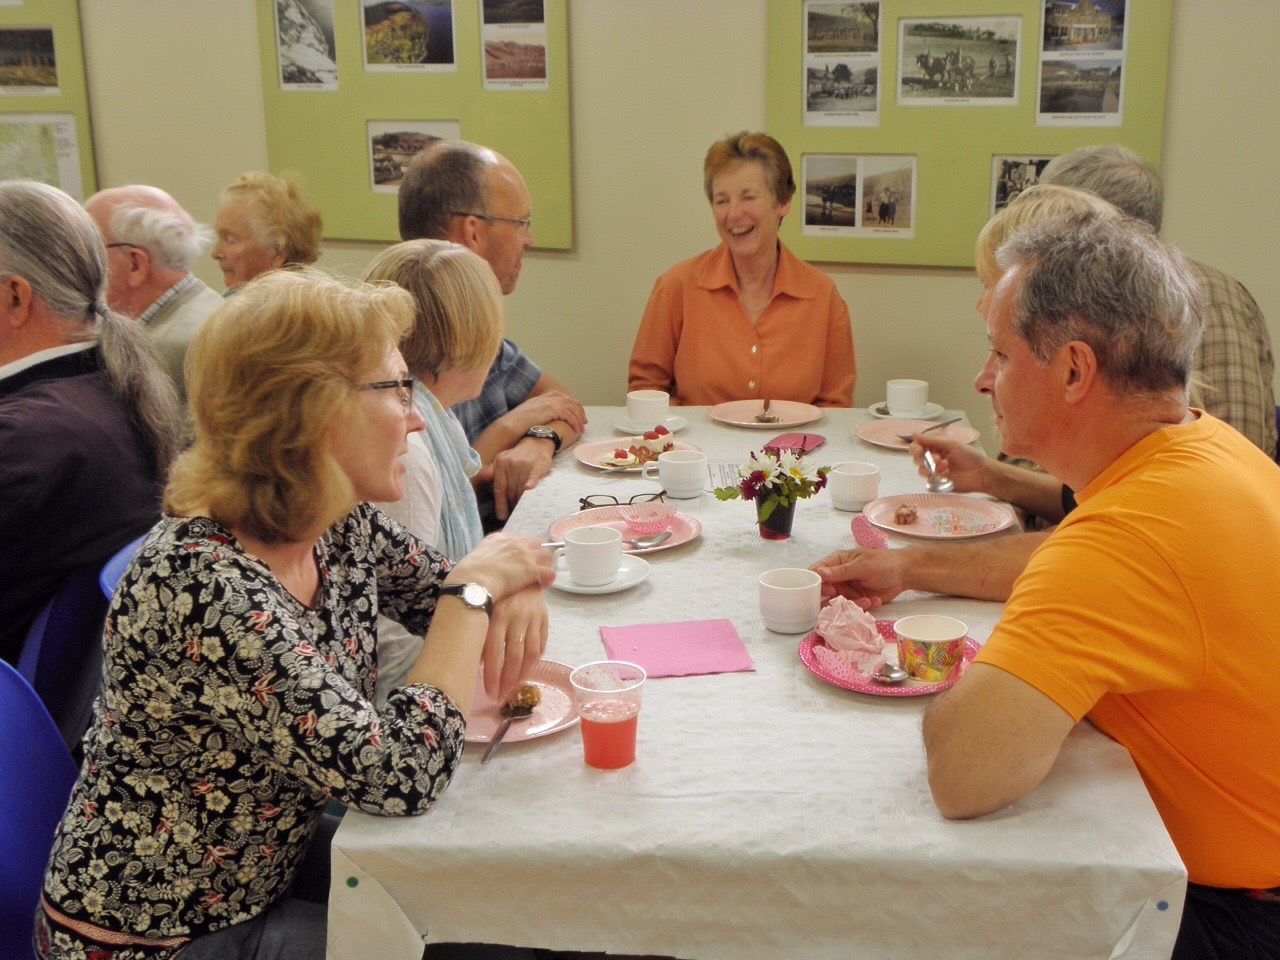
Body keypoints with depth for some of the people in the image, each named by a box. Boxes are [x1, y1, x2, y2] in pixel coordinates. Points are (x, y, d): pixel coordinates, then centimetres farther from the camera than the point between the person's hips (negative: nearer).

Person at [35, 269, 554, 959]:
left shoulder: (341, 527, -8)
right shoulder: (202, 585, -32)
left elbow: (444, 598, 10)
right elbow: (399, 777, -34)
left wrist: (510, 589, -14)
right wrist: (478, 585, -24)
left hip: (275, 871, 7)